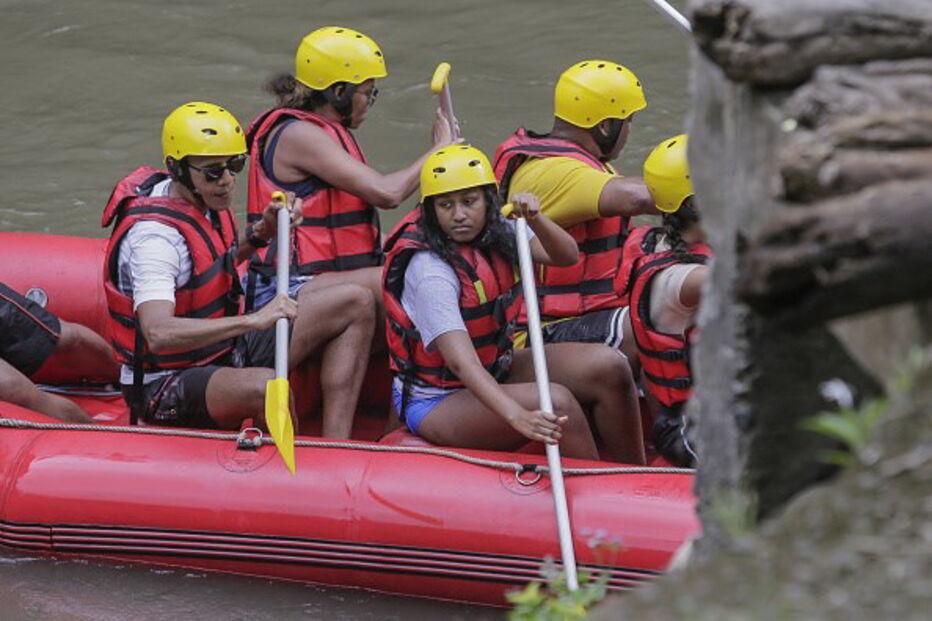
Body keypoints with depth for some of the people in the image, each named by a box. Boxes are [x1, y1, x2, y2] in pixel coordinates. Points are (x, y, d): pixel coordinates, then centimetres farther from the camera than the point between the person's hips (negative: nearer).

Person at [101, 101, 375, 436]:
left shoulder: (205, 201, 4)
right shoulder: (155, 235, -25)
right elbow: (158, 333, -41)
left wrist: (262, 232, 8)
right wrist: (253, 320, -44)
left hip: (224, 354, 10)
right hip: (167, 388, -10)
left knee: (356, 303, 3)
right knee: (268, 387, -43)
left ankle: (336, 447, -12)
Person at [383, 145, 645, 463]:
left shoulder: (493, 233, -2)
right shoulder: (429, 271, -26)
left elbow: (566, 256, -8)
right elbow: (460, 362, -36)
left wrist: (535, 220, -30)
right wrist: (518, 417, -50)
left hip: (495, 370, 8)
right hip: (437, 401, -8)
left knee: (608, 368, -8)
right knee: (556, 402, -30)